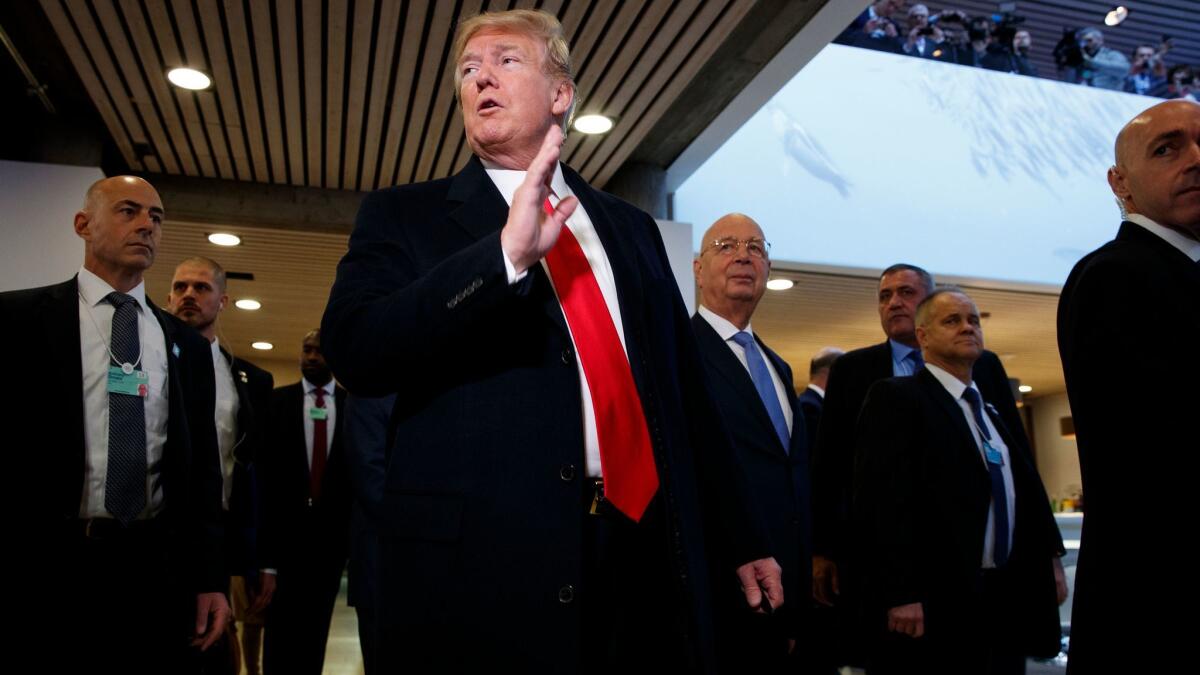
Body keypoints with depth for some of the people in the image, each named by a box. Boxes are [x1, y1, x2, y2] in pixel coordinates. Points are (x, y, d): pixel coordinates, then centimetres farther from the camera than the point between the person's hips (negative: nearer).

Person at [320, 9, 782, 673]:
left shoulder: (631, 227, 14)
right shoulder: (404, 214, 5)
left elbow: (686, 389, 13)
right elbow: (352, 349, -11)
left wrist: (743, 539, 12)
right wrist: (504, 254, -21)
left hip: (648, 555, 4)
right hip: (482, 566, -3)